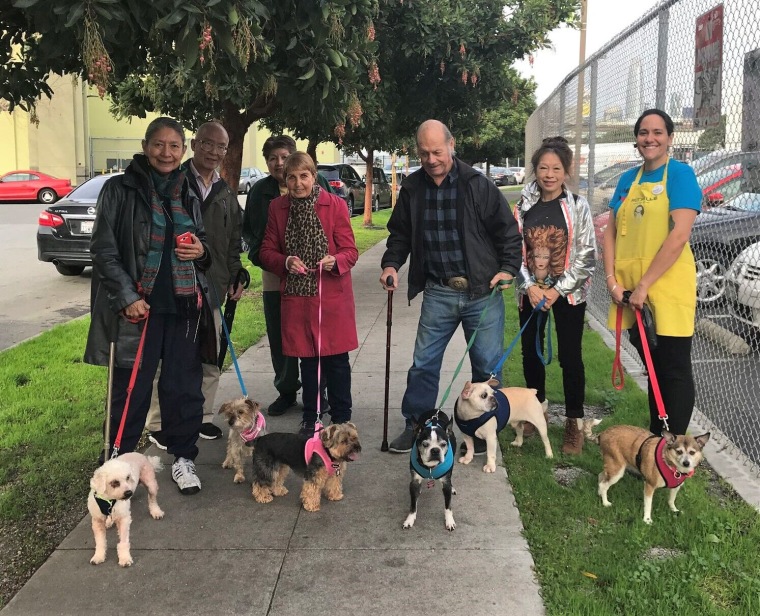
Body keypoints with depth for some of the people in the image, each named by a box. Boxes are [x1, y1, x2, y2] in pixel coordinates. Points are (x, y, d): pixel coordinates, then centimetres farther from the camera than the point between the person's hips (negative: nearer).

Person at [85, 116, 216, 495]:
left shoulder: (188, 195, 12)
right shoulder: (121, 190, -2)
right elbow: (103, 250, -5)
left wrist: (202, 250, -1)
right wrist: (127, 297, -14)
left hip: (184, 306, 4)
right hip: (138, 306, -4)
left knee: (184, 385, 8)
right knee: (132, 389, 2)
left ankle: (182, 457, 23)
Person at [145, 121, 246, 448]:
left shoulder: (226, 194, 14)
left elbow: (233, 241, 20)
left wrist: (235, 277, 11)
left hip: (211, 287, 6)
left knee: (209, 359, 12)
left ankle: (203, 416, 25)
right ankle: (158, 424, 9)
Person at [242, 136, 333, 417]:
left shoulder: (318, 183, -3)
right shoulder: (260, 191, 6)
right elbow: (248, 229, 15)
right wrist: (258, 254, -1)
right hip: (275, 277, 3)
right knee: (280, 339, 10)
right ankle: (286, 391, 24)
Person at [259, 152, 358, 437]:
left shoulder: (335, 204, -5)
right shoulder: (277, 207, 3)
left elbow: (350, 250, -3)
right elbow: (267, 252, 6)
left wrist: (335, 261, -25)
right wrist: (285, 262, -15)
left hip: (333, 297, -2)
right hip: (297, 296, 2)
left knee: (336, 359, 2)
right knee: (307, 358, 12)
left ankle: (341, 419, 15)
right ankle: (310, 419, 24)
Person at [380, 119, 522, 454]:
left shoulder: (477, 184, -7)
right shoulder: (412, 189, 4)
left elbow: (507, 229, -2)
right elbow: (400, 233, 14)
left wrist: (508, 268, -11)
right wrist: (391, 264, -1)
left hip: (483, 291, -2)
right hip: (438, 292, 3)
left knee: (487, 365, 7)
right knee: (423, 362, 7)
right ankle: (415, 426, 22)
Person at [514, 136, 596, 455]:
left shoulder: (577, 206, -5)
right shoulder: (524, 207, 2)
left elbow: (587, 255, -6)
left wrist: (557, 290, -12)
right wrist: (529, 286, -11)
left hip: (568, 293, -3)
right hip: (531, 291, 3)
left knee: (570, 357, -1)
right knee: (530, 353, 11)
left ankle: (574, 422, 11)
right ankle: (538, 406, 33)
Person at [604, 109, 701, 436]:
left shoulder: (680, 174, -7)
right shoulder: (628, 179, 11)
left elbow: (679, 235, -17)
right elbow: (611, 232, 10)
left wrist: (644, 285, -18)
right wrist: (612, 279, -3)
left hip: (666, 287, -6)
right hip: (629, 290, 6)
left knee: (674, 369, 3)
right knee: (652, 366, 17)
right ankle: (655, 436, 30)